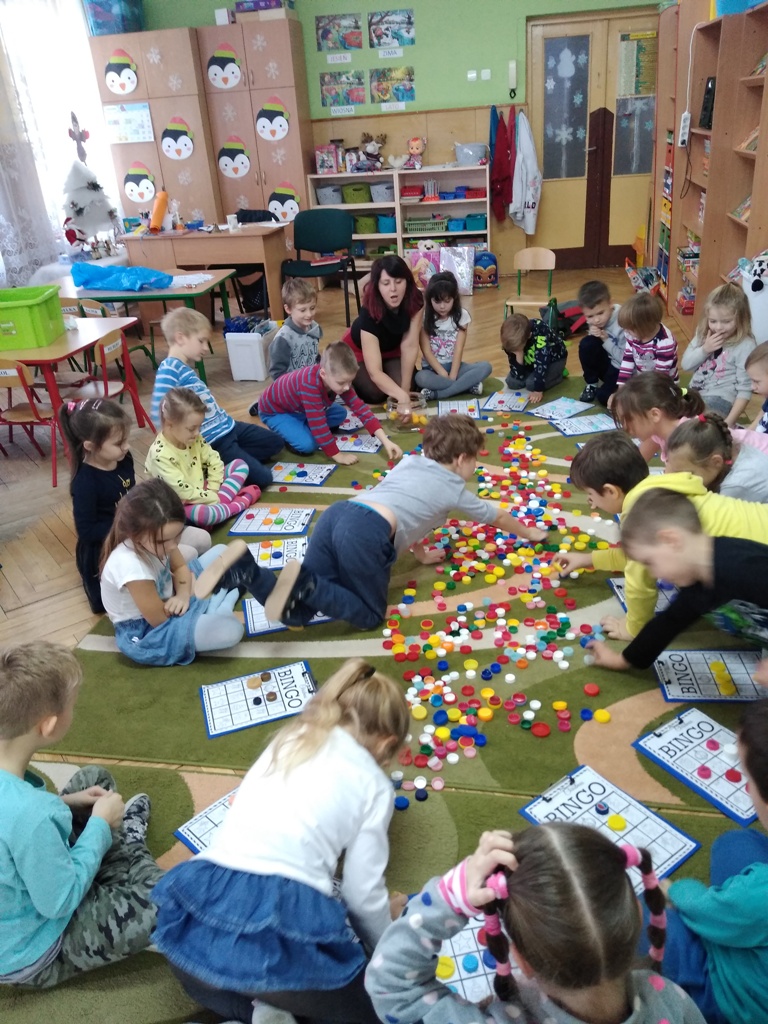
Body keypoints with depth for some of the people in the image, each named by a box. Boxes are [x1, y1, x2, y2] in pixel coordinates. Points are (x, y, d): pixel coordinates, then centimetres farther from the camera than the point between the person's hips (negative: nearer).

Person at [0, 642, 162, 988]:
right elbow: (60, 902, -27)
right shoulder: (30, 815, -42)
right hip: (29, 956, -8)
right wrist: (100, 825, -17)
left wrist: (63, 804, -4)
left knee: (95, 777, 10)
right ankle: (131, 847, 16)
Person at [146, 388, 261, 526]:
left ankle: (222, 500, -18)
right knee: (201, 514, -42)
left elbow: (214, 461, 4)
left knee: (240, 464, 5)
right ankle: (241, 502, -15)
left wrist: (213, 490, -8)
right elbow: (183, 492, -27)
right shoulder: (160, 455, -27)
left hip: (203, 492, 8)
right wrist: (215, 498, -19)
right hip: (184, 504, -8)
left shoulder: (193, 438, -5)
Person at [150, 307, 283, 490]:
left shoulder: (186, 367, 9)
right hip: (213, 440, -9)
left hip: (227, 426, 9)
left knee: (275, 442, 17)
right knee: (262, 478, -12)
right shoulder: (169, 369, -18)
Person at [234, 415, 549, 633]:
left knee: (297, 613, 8)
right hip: (367, 532, -7)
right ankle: (306, 583, -15)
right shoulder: (455, 491, 19)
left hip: (337, 513, 7)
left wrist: (421, 553, 51)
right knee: (370, 616, 9)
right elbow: (498, 517, 36)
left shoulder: (409, 462, 32)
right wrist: (529, 532, 55)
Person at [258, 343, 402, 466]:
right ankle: (284, 433, 3)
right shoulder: (311, 385, -42)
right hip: (274, 411, -8)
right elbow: (318, 424, -38)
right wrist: (337, 455, -31)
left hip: (299, 408, 8)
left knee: (340, 414, 4)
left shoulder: (338, 378, -17)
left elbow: (360, 407, -15)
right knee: (308, 444, -26)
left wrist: (385, 441, -22)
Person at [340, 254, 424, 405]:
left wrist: (405, 388, -28)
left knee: (412, 385, -17)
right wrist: (401, 395, -59)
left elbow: (409, 346, -26)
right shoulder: (369, 313, -40)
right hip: (358, 350, -3)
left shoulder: (415, 300, -30)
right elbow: (375, 372, -44)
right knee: (376, 394, -21)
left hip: (391, 347, 3)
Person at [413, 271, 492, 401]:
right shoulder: (424, 317, -7)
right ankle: (468, 386, -27)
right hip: (432, 367, -2)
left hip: (453, 365, 3)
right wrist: (444, 375, -21)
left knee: (485, 367, -24)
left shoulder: (461, 315, -2)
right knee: (421, 378, -38)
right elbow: (426, 351, -11)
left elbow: (459, 350, -9)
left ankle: (436, 394, -28)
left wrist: (452, 376, -21)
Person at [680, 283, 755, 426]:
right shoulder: (703, 333, 3)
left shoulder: (745, 346, -15)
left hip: (720, 398, -7)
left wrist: (730, 421, -19)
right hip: (694, 392, 7)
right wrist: (704, 349, -14)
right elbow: (685, 364, 4)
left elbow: (745, 389, -14)